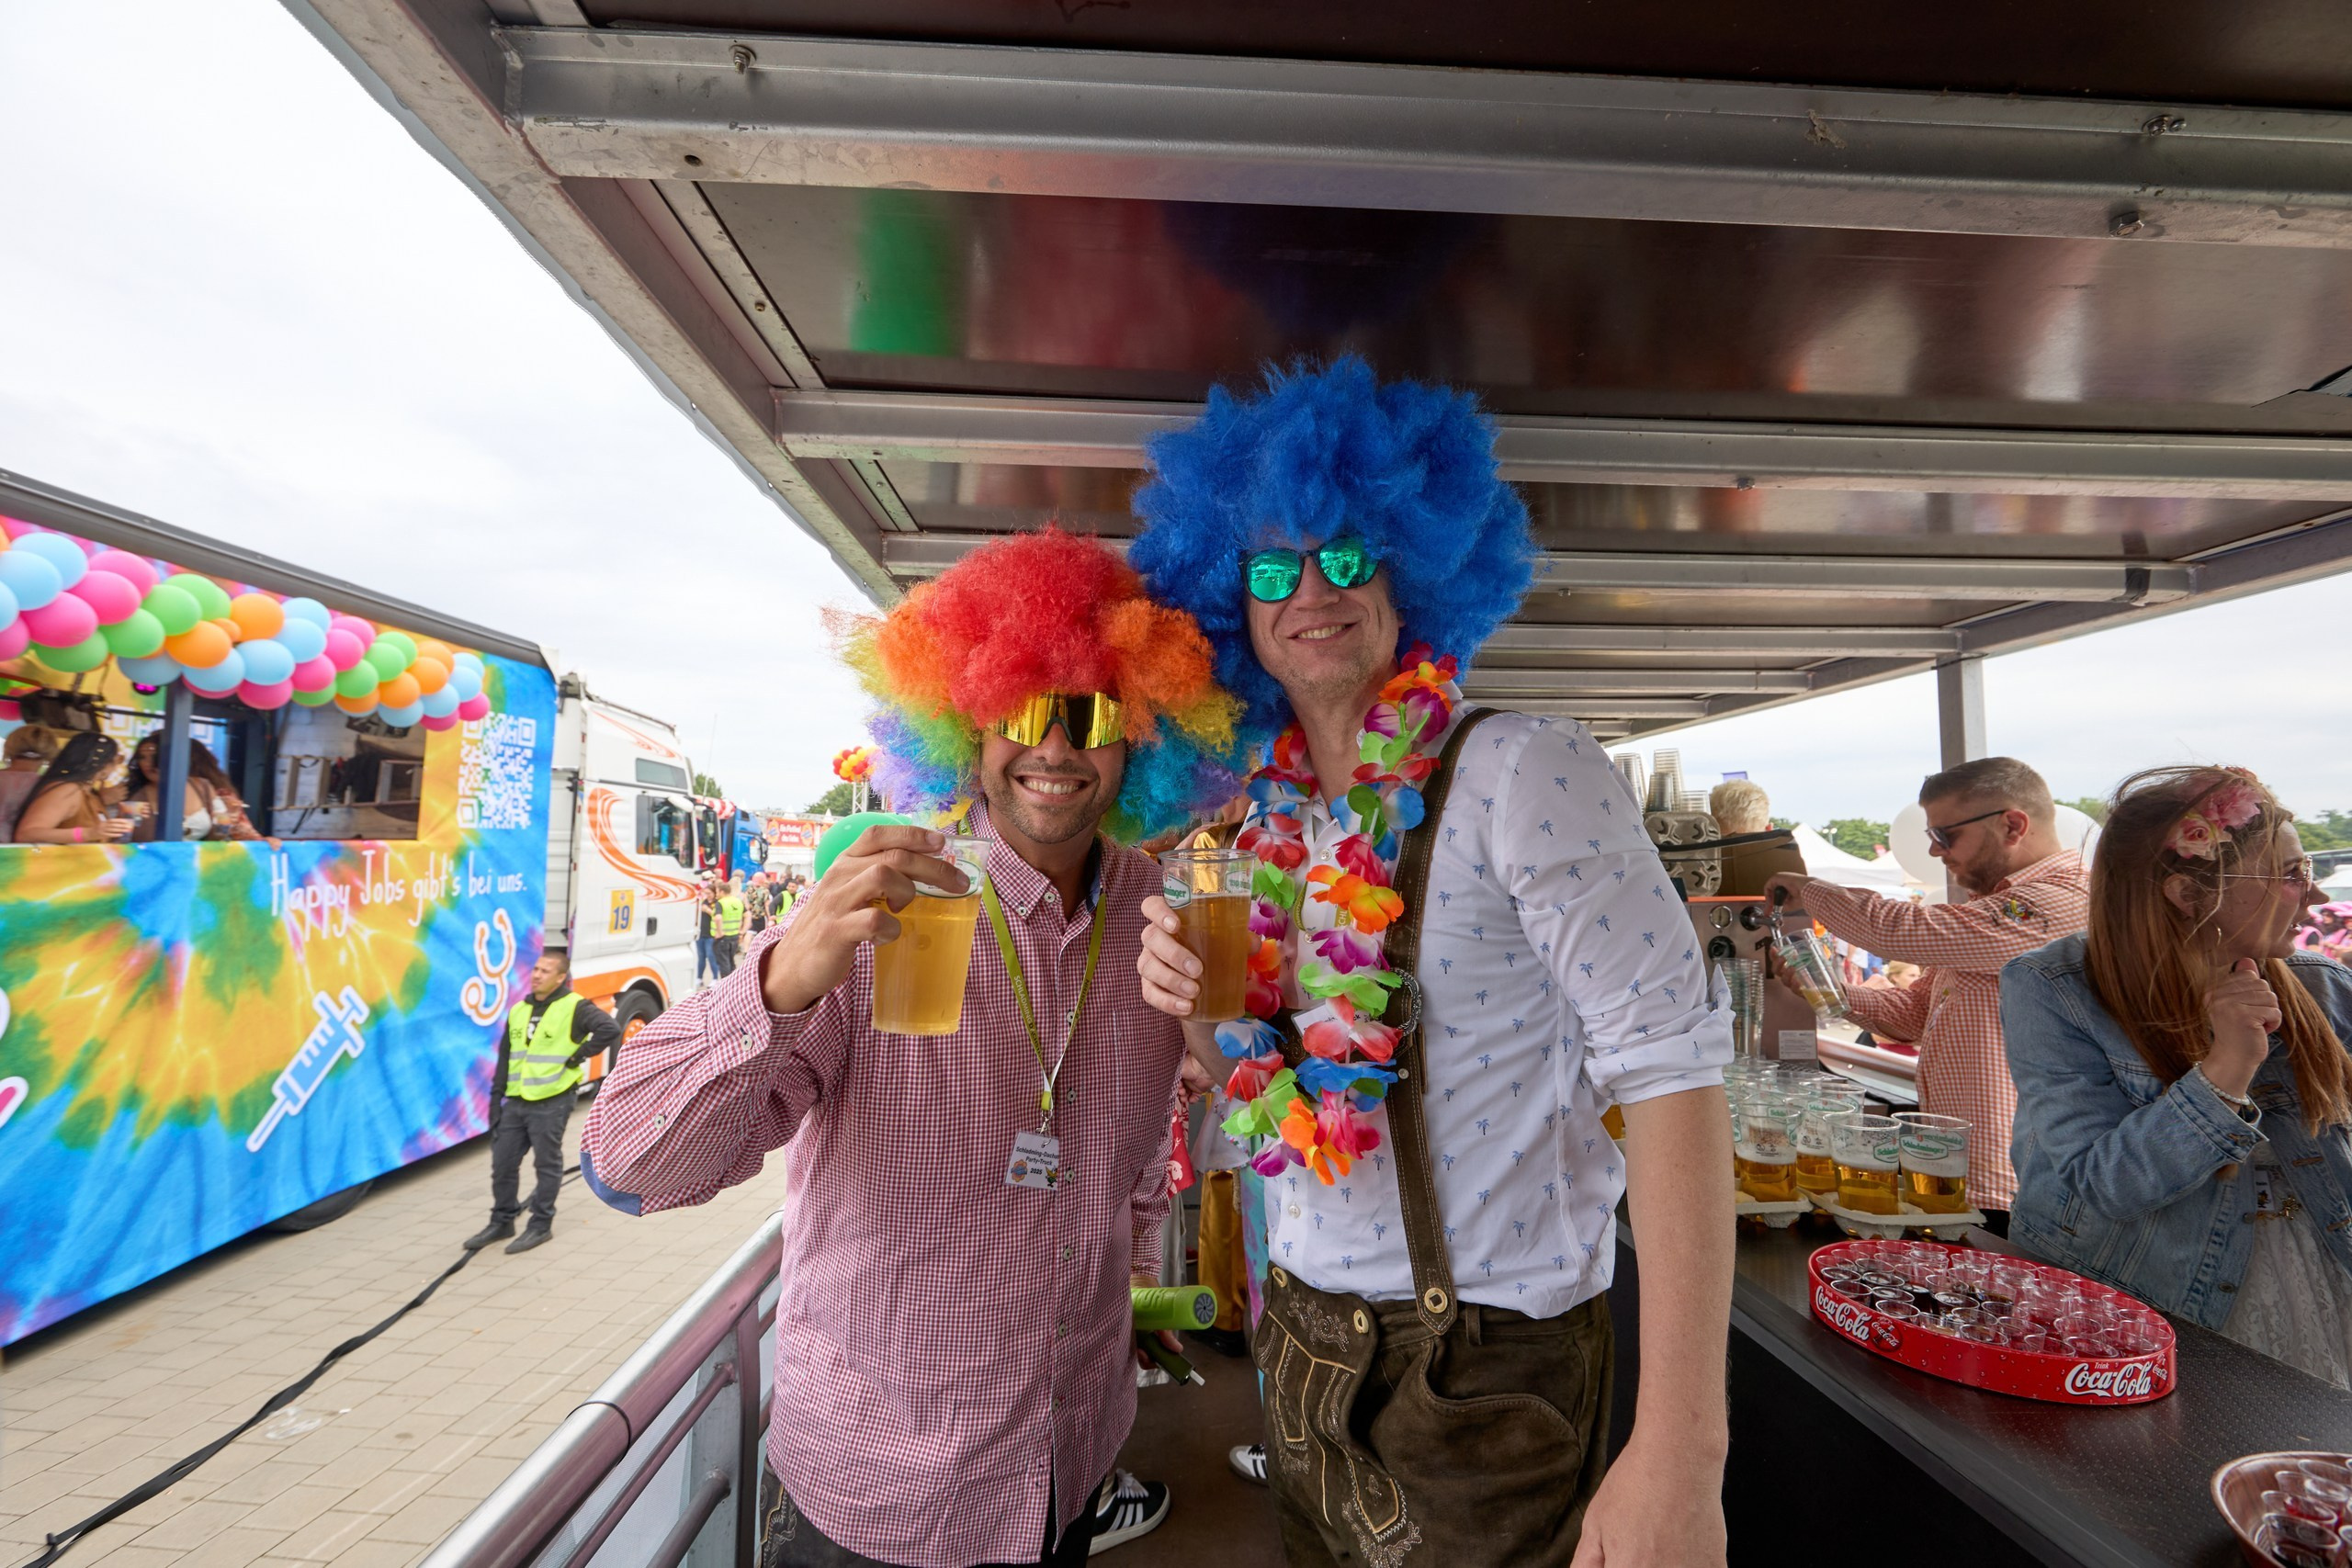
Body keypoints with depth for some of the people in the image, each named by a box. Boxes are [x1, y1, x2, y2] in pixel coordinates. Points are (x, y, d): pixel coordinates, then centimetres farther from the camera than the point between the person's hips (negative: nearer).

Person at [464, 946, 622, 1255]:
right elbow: (504, 1061, 15)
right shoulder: (518, 1011, 11)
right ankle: (502, 1222, 29)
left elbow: (610, 1030, -24)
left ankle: (541, 1226, 16)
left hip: (551, 1103, -7)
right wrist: (495, 1102, 10)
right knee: (503, 1163, 12)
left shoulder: (575, 1008, -10)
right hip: (516, 1102, 7)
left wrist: (577, 1057, -18)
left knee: (547, 1165, 4)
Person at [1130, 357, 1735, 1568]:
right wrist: (1195, 1008, -11)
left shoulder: (1519, 773, -16)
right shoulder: (1278, 815, 2)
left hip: (1485, 1377, -6)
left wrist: (1679, 1449, -24)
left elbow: (1672, 1070, -20)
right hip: (1302, 1347, 6)